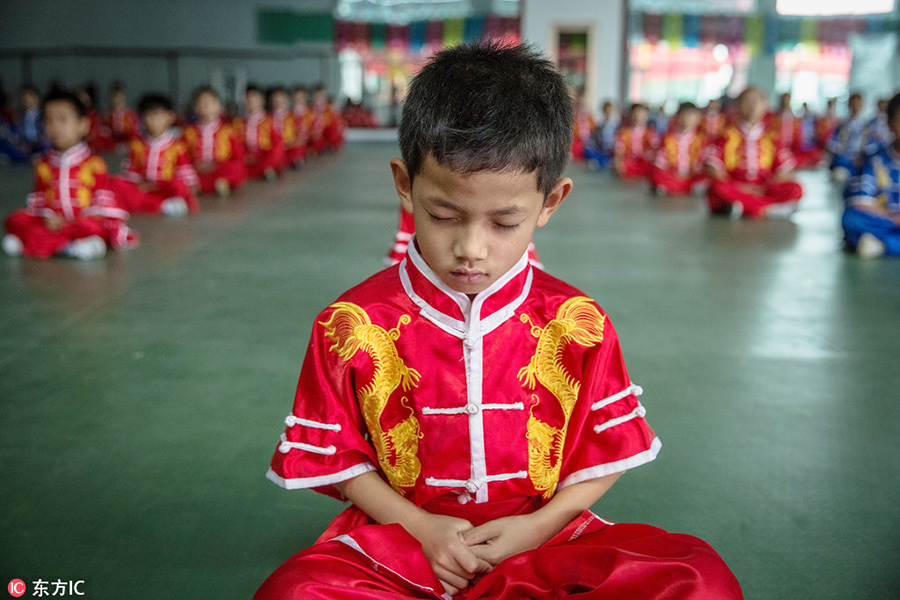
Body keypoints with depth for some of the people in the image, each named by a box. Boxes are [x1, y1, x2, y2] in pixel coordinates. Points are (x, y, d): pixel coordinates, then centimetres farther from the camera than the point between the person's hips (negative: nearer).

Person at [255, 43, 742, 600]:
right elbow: (336, 456, 1)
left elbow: (610, 448, 4)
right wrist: (419, 527, -11)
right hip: (402, 538, -1)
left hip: (541, 539, 1)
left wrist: (540, 524, -10)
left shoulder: (578, 325, -5)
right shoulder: (354, 324, -7)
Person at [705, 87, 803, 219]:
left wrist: (766, 188, -11)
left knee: (795, 189, -24)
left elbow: (783, 170, 9)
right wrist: (740, 187, -13)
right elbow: (713, 166, -2)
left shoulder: (771, 138, 15)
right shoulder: (728, 135, 9)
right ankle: (769, 209, -35)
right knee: (717, 187, -35)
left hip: (763, 191, 2)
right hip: (735, 188, -2)